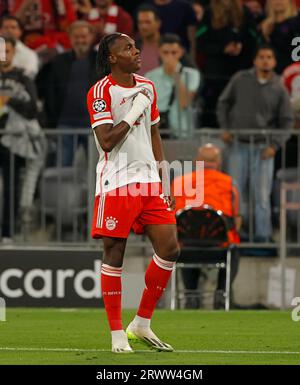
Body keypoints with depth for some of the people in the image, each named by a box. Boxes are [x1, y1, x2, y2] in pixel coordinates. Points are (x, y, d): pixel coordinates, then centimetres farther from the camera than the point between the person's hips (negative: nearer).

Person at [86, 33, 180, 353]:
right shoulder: (101, 92, -8)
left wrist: (164, 181, 18)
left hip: (148, 181, 7)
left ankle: (141, 324, 12)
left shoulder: (147, 88, 14)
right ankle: (117, 335, 3)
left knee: (169, 249, -2)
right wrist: (135, 111, -15)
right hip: (116, 182, -6)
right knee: (114, 254, -3)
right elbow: (106, 141, -17)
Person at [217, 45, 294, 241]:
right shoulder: (240, 79, 1)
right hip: (239, 145, 1)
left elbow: (287, 121, 2)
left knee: (262, 194, -1)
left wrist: (275, 145, -8)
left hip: (263, 147, -1)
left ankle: (263, 235, 5)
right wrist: (225, 128, 3)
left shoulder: (279, 88, -2)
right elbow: (223, 103, 13)